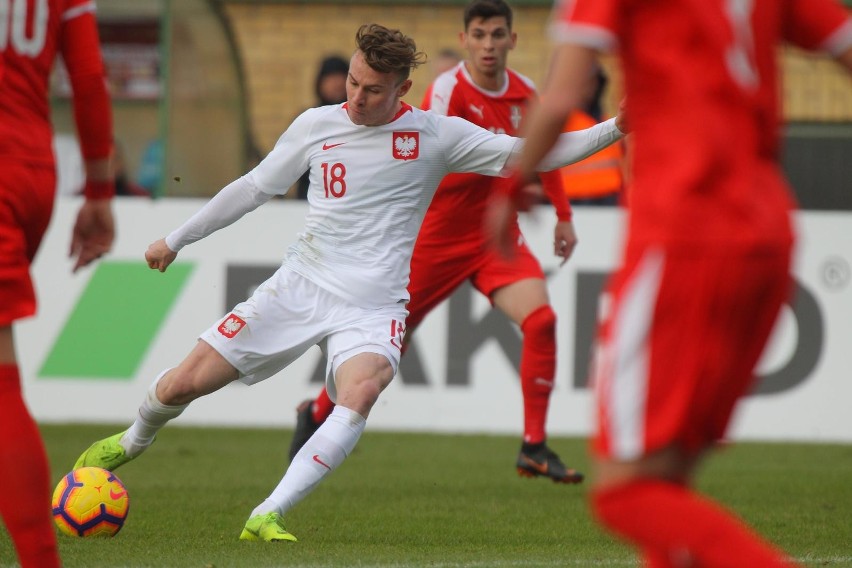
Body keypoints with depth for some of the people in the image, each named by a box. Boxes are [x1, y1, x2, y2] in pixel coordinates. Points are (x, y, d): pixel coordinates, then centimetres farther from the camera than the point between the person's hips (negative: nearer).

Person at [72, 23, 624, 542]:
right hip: (300, 285, 2)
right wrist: (176, 239, 20)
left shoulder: (435, 135, -3)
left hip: (373, 306, -2)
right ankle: (133, 441, 34)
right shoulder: (316, 125, 2)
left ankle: (266, 517, -35)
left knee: (360, 392, -34)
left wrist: (612, 130, -13)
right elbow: (255, 187, 15)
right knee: (186, 382, -2)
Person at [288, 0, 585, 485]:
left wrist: (564, 216, 20)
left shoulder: (525, 93, 1)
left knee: (541, 319, -19)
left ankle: (534, 448, -13)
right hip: (438, 237, -4)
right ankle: (317, 412, 33)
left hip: (496, 235, 4)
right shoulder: (448, 90, -18)